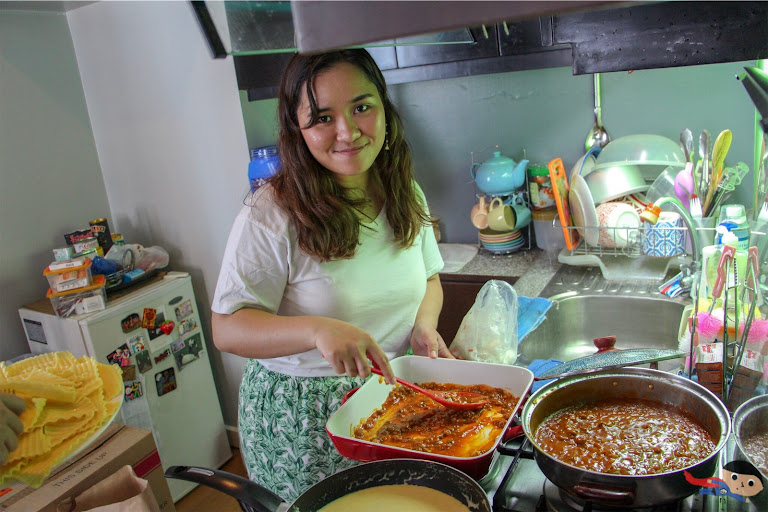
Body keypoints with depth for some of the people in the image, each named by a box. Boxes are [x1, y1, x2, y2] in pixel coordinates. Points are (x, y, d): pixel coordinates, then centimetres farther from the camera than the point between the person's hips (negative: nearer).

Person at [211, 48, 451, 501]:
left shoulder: (405, 195, -2)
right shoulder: (271, 216, -20)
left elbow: (428, 277, 12)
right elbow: (227, 328, -19)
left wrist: (424, 324, -9)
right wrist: (317, 330, -36)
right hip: (301, 421, -5)